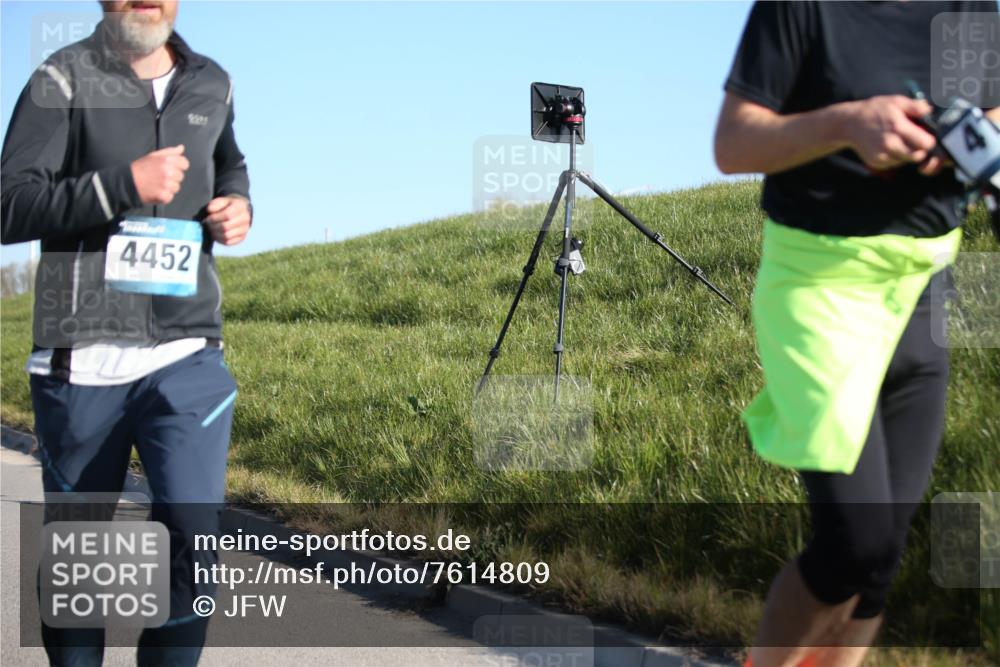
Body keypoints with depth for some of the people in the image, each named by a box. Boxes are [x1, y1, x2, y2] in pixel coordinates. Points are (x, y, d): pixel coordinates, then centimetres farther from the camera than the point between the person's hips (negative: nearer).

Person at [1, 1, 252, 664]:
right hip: (81, 359, -2)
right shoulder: (63, 79, -1)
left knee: (195, 534, -15)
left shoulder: (212, 85, 12)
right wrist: (125, 185, -20)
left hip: (188, 357, 2)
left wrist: (239, 205, 11)